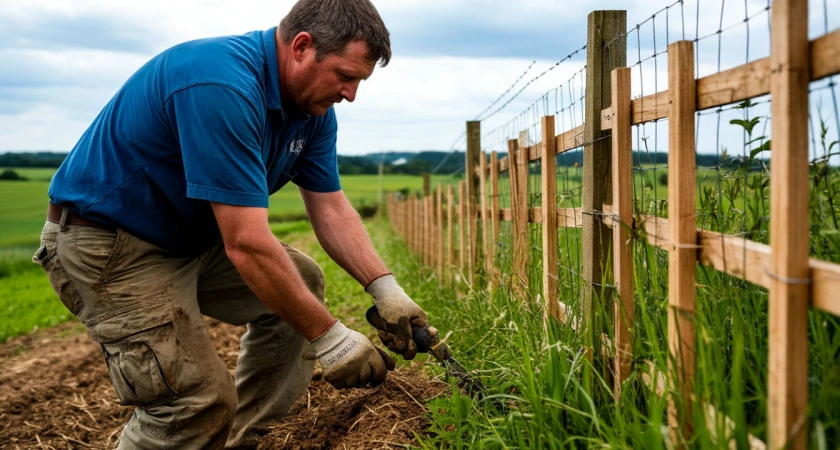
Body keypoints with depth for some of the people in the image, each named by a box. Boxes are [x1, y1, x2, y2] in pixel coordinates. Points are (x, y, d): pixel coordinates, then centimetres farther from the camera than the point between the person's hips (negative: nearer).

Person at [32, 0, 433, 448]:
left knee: (303, 283, 8)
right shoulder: (223, 86, -32)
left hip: (194, 236, 10)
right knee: (200, 398, -19)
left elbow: (331, 209, 1)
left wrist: (386, 291, -11)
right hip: (107, 242, -9)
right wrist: (327, 337, -27)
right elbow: (247, 245, -34)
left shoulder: (313, 105, -2)